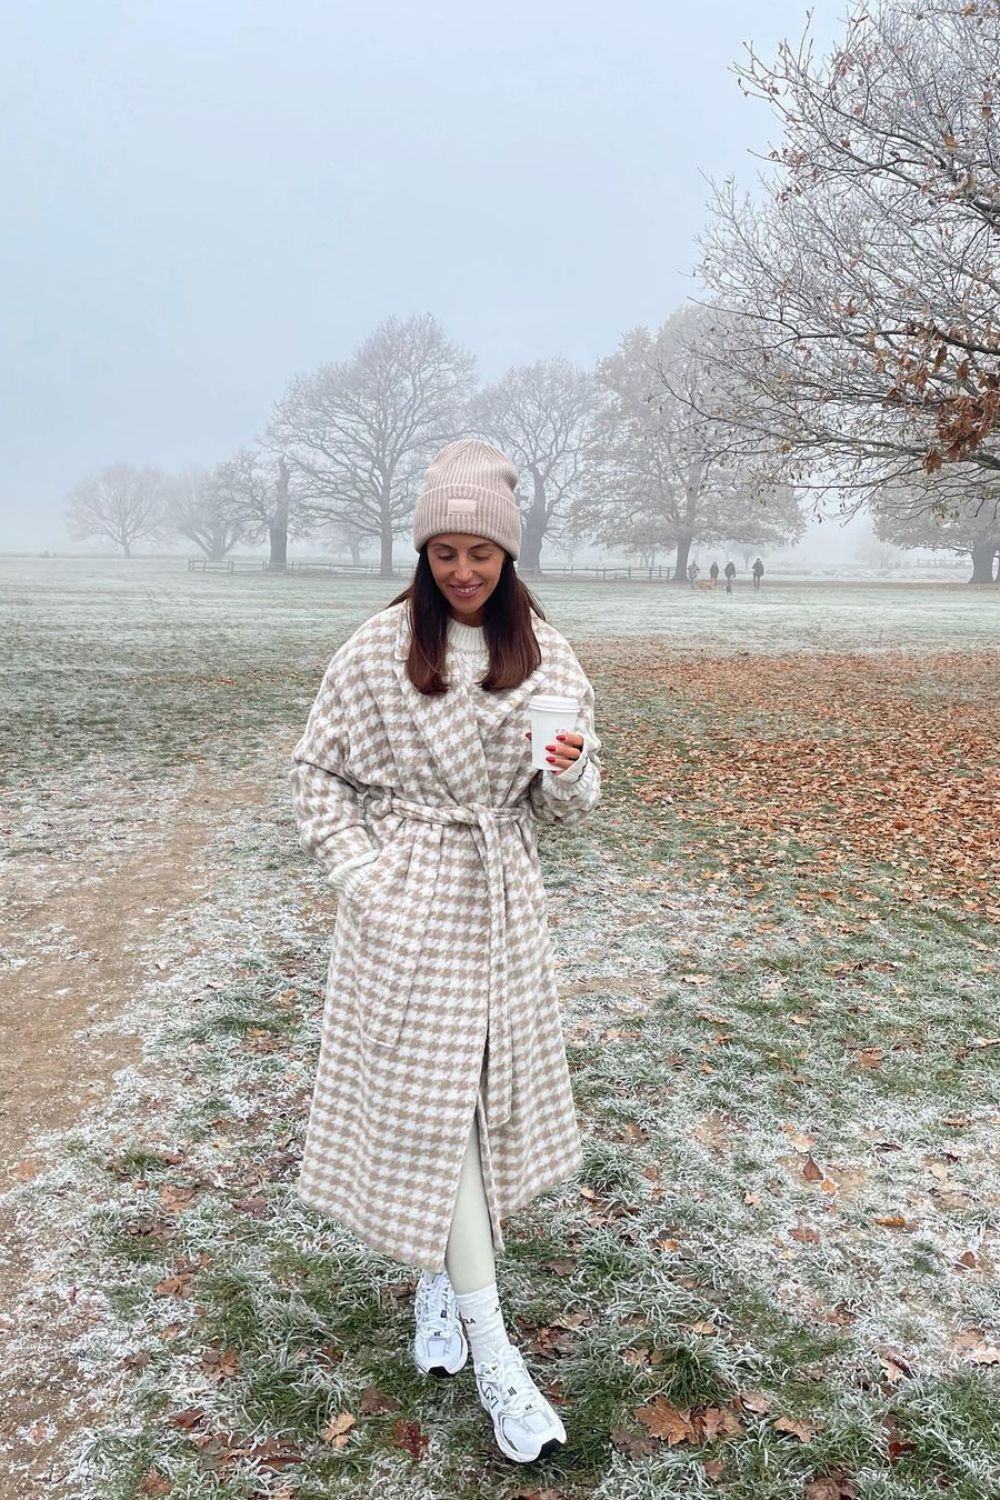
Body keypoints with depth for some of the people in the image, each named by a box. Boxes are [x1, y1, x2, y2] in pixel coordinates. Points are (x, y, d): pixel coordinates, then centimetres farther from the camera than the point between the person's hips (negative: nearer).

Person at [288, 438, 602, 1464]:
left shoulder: (547, 657, -1)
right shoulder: (378, 650, -9)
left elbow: (565, 806, 4)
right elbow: (317, 772, 0)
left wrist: (570, 771, -19)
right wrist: (362, 877, -9)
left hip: (502, 902, 3)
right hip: (409, 907, -3)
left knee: (484, 1093, 12)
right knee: (429, 1102, -2)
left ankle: (436, 1275, 36)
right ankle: (490, 1347, 9)